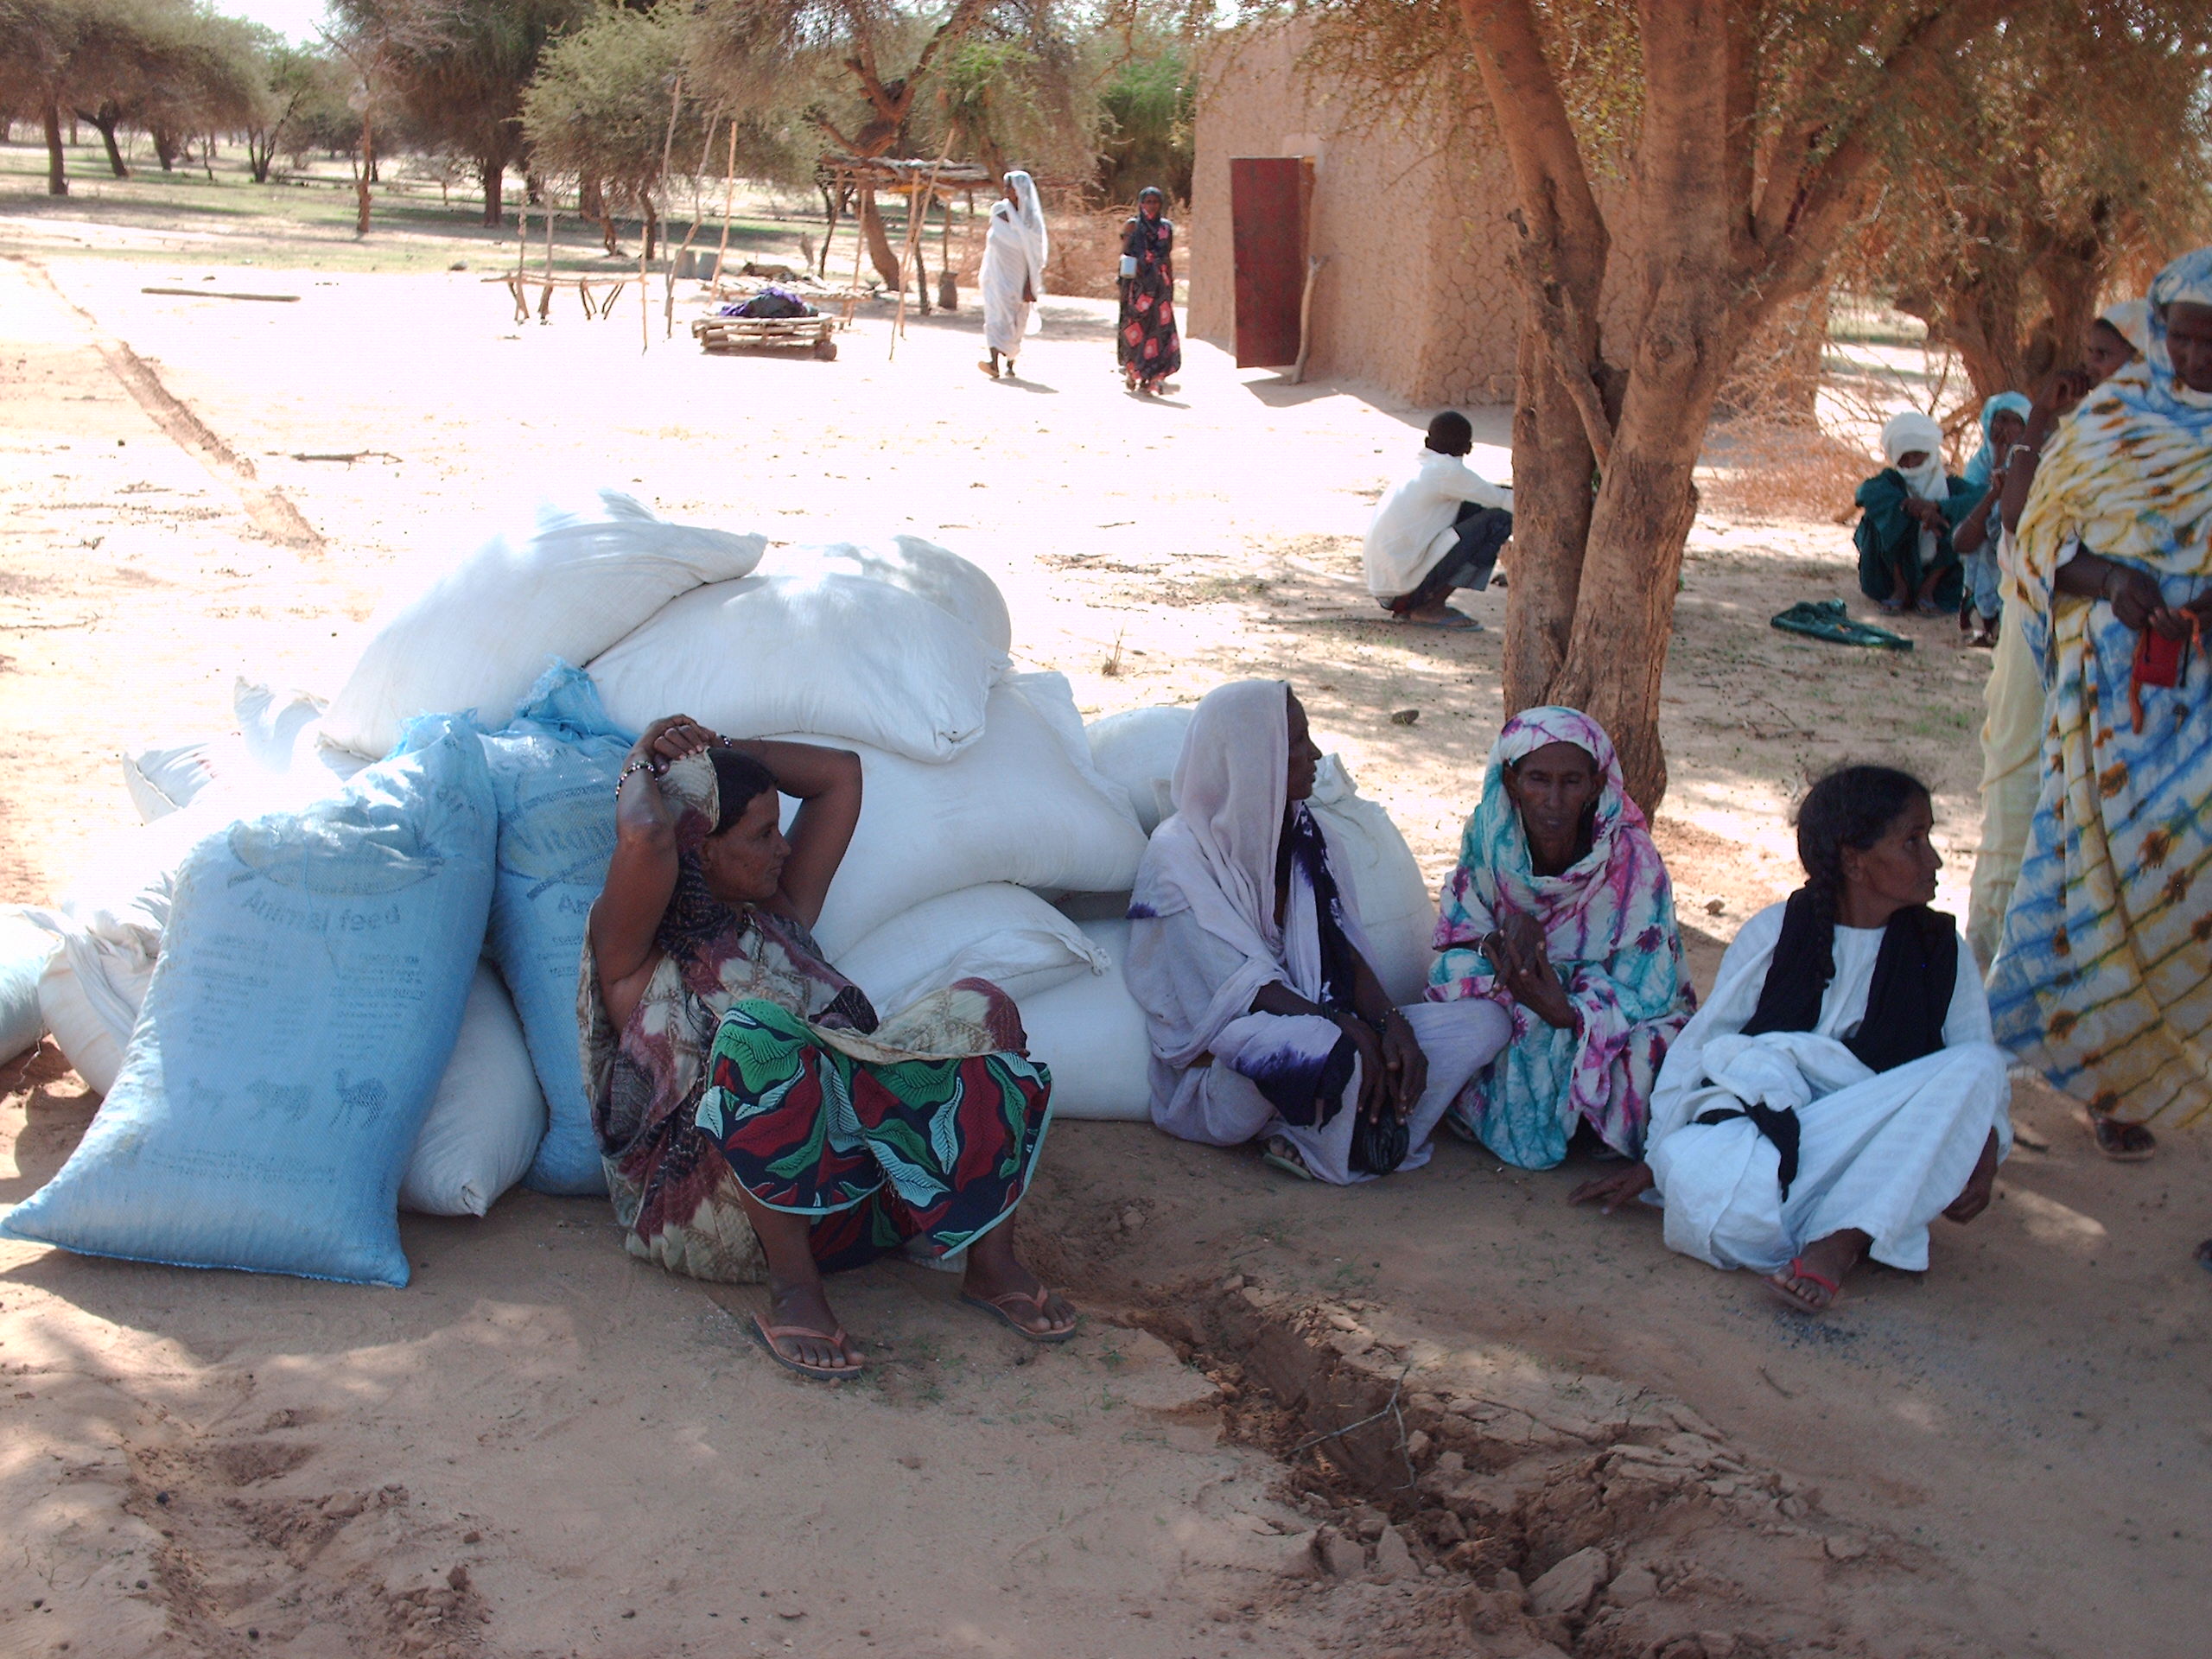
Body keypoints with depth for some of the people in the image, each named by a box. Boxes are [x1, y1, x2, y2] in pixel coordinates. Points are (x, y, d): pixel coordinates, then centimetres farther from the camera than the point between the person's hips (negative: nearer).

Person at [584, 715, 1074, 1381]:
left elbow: (840, 772, 25)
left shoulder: (779, 913, 23)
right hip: (716, 1214, -6)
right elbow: (644, 835, -19)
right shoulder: (633, 950, 3)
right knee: (758, 1030, -36)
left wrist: (713, 749, 17)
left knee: (981, 1010, -13)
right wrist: (642, 767, 2)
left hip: (844, 1186, 6)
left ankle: (993, 1261, -19)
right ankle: (793, 1287, -32)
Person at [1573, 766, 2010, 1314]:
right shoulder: (1777, 931, 3)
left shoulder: (1941, 952, 9)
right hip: (1758, 1119, -3)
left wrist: (1984, 1145, -14)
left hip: (1871, 1145, 3)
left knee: (1976, 1065, -26)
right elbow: (1698, 1045, 6)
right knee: (1692, 1175, -38)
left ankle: (1839, 1243, -30)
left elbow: (1984, 1076, 9)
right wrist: (1653, 1162, 0)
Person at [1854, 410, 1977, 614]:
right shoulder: (1891, 481, -2)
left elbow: (1972, 502, -24)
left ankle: (1928, 590, -14)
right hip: (1897, 567, -1)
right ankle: (1899, 588, -16)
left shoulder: (1952, 486, -1)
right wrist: (1916, 509, -41)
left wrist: (1935, 506, -42)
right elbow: (1868, 492, -27)